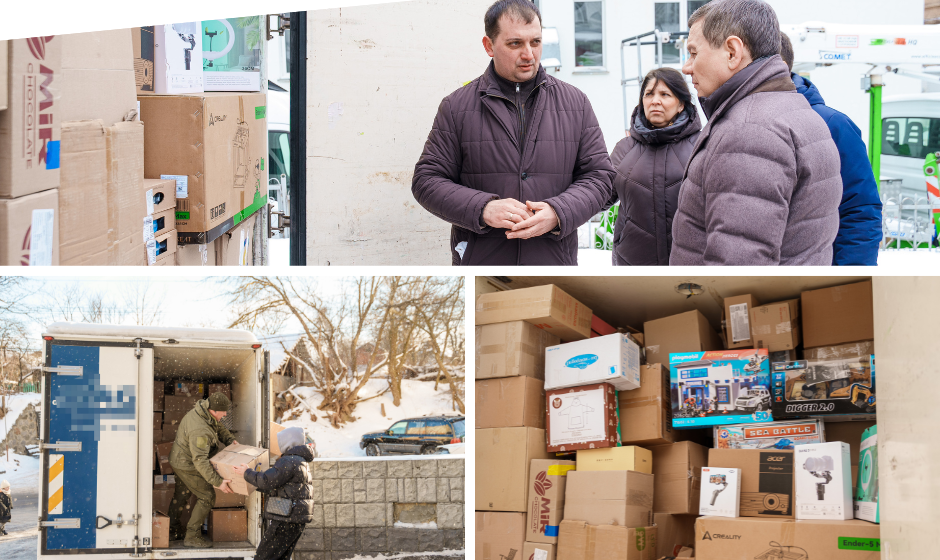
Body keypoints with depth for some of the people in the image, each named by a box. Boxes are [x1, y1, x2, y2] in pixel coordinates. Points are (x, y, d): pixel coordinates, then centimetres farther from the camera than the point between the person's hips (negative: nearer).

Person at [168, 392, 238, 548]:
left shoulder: (201, 411, -5)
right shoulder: (200, 430, -36)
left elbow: (219, 428, 14)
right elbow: (200, 460, -38)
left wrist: (230, 439, -3)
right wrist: (217, 482, -40)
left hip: (178, 459, 10)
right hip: (187, 466, -10)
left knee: (181, 495, 22)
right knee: (207, 496, -1)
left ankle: (173, 531, 36)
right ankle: (192, 537, 4)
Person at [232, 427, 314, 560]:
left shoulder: (289, 461, -14)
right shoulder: (302, 462, 20)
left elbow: (267, 481, -20)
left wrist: (247, 473, -6)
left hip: (286, 520, -10)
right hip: (296, 519, 10)